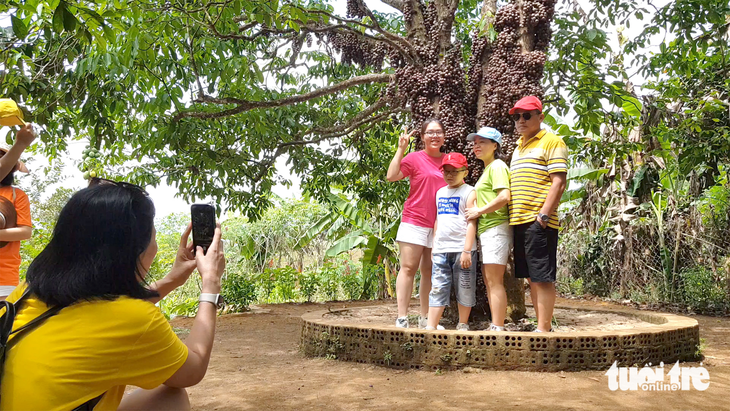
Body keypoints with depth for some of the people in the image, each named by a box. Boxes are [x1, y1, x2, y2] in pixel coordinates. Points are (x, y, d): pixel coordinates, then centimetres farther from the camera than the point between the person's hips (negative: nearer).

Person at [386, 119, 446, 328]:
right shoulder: (414, 158, -1)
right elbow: (391, 176, -14)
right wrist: (401, 149, -13)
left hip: (440, 226, 4)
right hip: (415, 222, -4)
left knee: (429, 271, 7)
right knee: (408, 267, -4)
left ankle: (425, 318, 12)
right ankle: (402, 318, -3)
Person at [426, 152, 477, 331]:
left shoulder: (469, 193, -4)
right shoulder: (441, 192, 16)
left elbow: (471, 223, -10)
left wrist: (467, 250, -17)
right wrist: (434, 245, 17)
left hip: (461, 249, -5)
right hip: (441, 249, 5)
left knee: (464, 289, 5)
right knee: (438, 288, 2)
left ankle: (463, 325, 19)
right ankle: (431, 326, 2)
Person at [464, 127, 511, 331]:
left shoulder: (497, 166, -9)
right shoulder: (487, 169, 21)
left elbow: (504, 197, -21)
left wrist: (479, 211, -15)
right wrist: (479, 211, 13)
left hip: (496, 228, -10)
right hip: (486, 229, 10)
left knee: (494, 281, -9)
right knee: (489, 280, 12)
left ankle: (498, 328, -6)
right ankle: (495, 326, 18)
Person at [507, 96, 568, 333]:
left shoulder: (551, 142, -2)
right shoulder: (518, 148, 23)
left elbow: (558, 182, -11)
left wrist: (543, 215, -18)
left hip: (539, 222, -8)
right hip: (519, 222, 8)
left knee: (542, 278, -6)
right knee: (531, 278, 11)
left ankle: (543, 330, -1)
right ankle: (542, 325, 19)